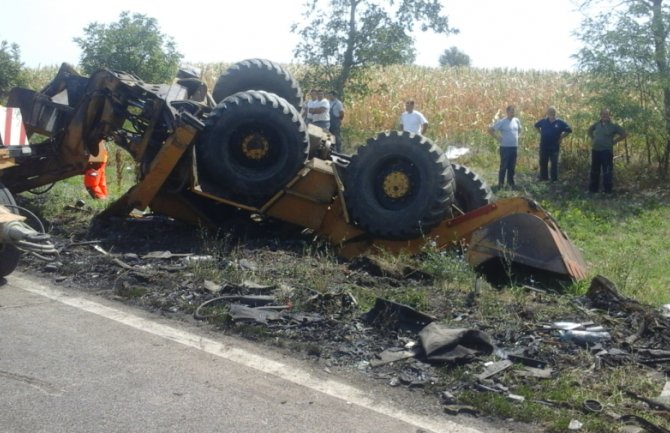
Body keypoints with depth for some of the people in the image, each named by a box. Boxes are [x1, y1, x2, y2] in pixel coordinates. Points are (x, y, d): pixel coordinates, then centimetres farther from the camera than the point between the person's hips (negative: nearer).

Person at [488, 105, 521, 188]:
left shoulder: (516, 121, 6)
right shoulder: (502, 122, -11)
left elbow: (519, 129, 28)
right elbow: (490, 129, -12)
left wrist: (517, 137, 13)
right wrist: (497, 138, -12)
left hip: (514, 147, 5)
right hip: (505, 147, -5)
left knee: (512, 166, 11)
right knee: (504, 166, 0)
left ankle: (511, 182, 22)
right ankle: (501, 183, 8)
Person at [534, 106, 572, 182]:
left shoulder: (560, 123, -4)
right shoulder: (543, 121, 2)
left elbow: (569, 130, 3)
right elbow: (536, 125, 22)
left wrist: (561, 137, -3)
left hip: (554, 147, -2)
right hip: (544, 146, 2)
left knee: (554, 163, 2)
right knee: (543, 162, 10)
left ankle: (554, 179, 9)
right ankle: (543, 177, 22)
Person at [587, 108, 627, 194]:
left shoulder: (613, 125, -3)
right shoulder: (597, 124, 9)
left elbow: (624, 134, -2)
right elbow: (589, 130, 28)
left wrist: (614, 141, -4)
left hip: (607, 151, -5)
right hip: (595, 150, 5)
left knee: (607, 172, -4)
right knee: (594, 171, 11)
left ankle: (607, 190, 2)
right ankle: (593, 189, 20)